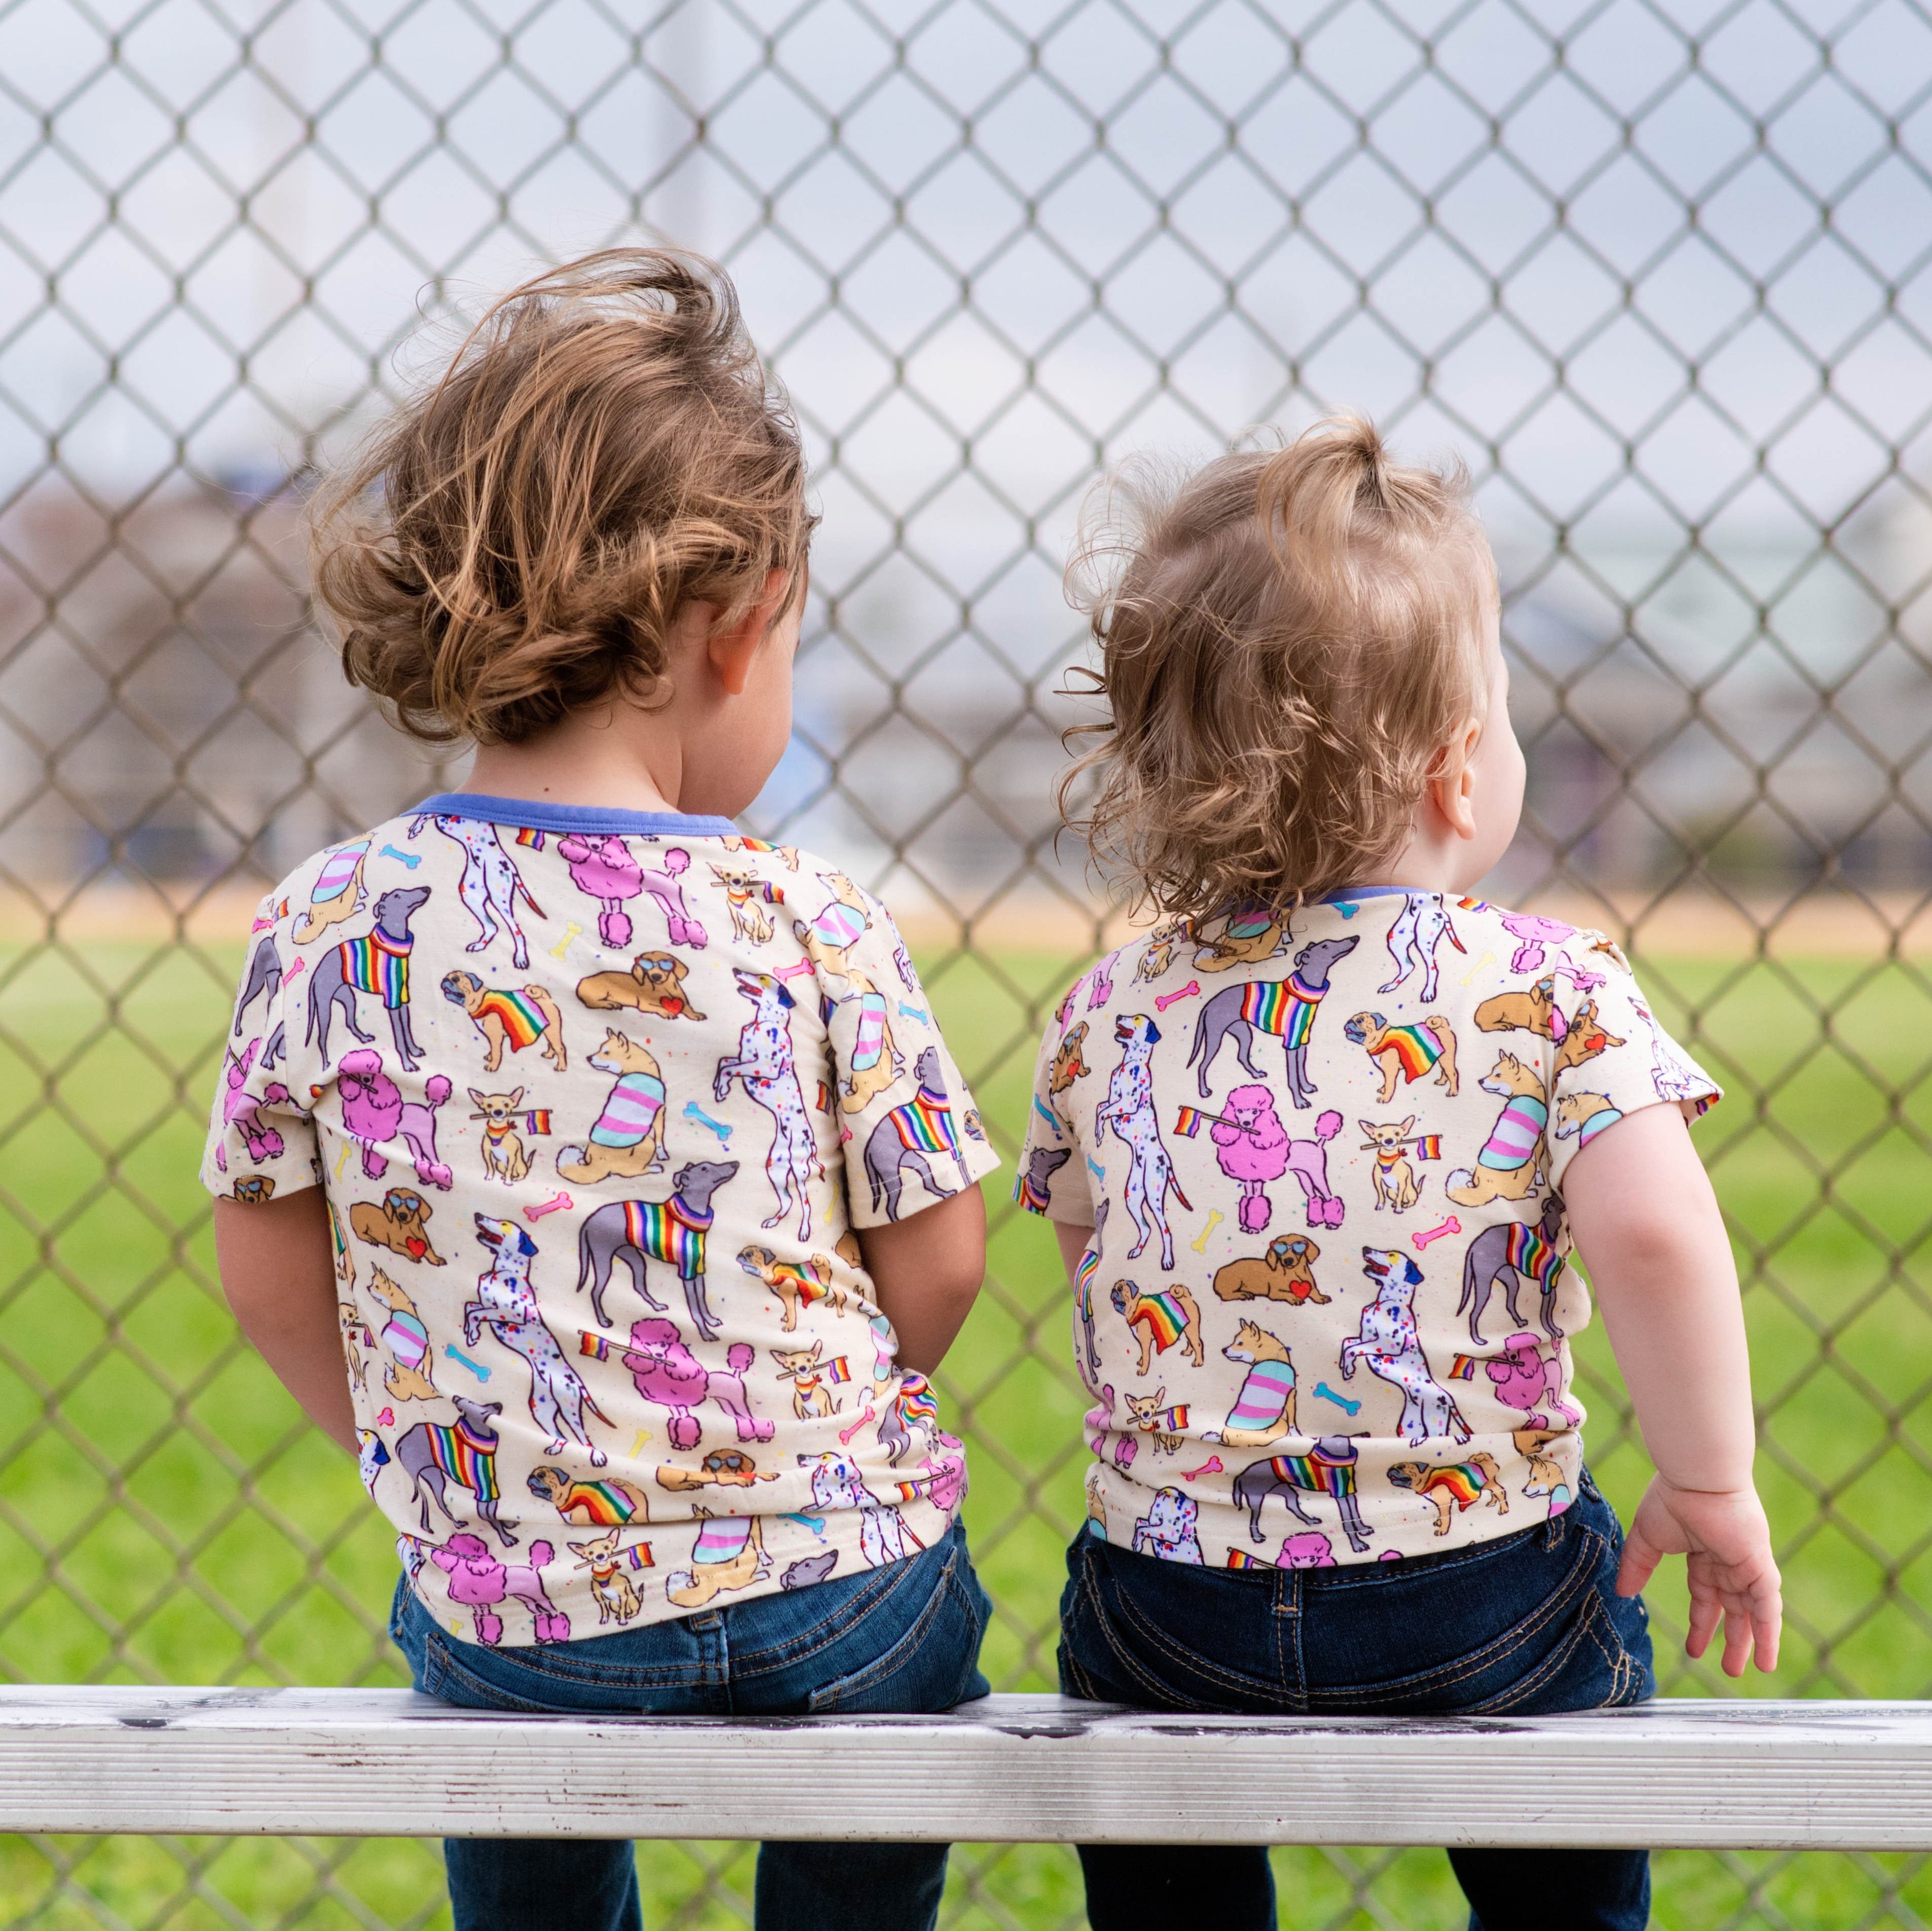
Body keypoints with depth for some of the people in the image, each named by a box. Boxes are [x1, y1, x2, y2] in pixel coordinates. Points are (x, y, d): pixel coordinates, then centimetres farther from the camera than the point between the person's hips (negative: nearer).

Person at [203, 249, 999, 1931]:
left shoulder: (327, 929, -9)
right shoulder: (812, 928, -13)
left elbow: (267, 1266, 1)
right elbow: (934, 1256, -4)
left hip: (507, 1616, 2)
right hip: (832, 1597, -1)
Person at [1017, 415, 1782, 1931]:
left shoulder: (1111, 1017, 1)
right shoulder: (1554, 991, -10)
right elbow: (1655, 1240, -21)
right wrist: (1714, 1484, -8)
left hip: (1174, 1622, 2)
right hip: (1481, 1615, -2)